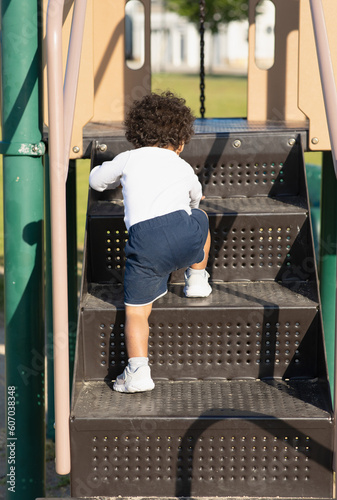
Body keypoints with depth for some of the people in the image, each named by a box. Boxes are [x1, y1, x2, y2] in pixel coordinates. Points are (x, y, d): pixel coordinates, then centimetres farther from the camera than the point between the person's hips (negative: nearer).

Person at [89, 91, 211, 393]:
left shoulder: (129, 159, 21)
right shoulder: (184, 168, 27)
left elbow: (96, 181, 37)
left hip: (145, 242, -2)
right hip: (185, 233, 2)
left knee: (136, 312, 6)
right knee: (199, 218, 36)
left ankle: (138, 373, -7)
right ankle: (197, 280, 42)